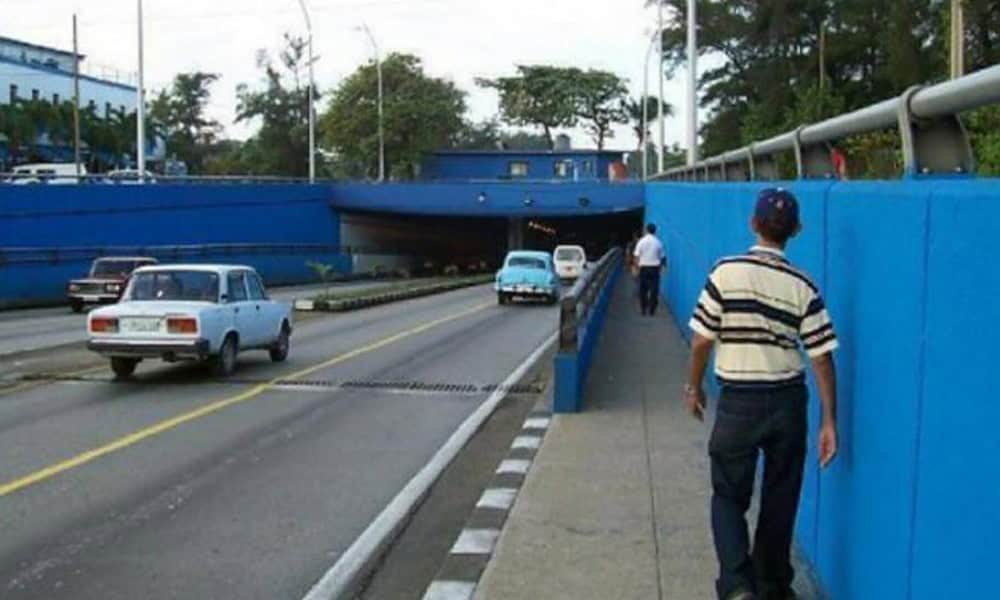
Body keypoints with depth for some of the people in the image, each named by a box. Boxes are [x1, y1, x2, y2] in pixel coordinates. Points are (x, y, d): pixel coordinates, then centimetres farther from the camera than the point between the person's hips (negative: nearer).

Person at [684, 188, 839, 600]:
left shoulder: (726, 272, -10)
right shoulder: (802, 286, -4)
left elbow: (702, 340, -8)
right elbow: (822, 357, -4)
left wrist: (694, 386, 9)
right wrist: (829, 421, 2)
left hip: (738, 400, -2)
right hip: (788, 401, 2)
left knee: (729, 496, 10)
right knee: (780, 500, 16)